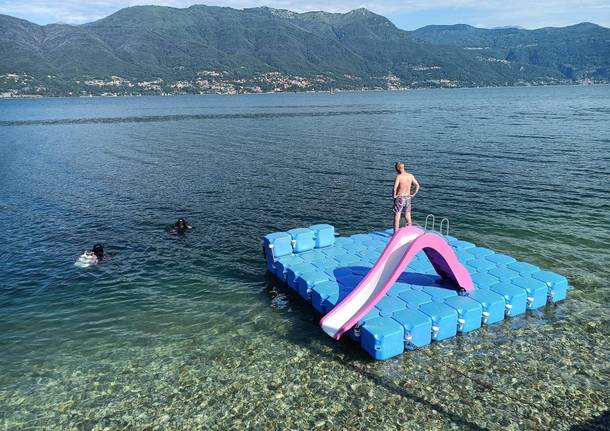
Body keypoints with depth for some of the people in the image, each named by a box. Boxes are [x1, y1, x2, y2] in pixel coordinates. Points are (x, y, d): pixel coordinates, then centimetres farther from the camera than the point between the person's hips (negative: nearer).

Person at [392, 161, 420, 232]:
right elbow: (417, 186, 0)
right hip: (408, 198, 5)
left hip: (399, 198, -5)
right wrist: (413, 194, 7)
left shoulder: (399, 176, -18)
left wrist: (394, 195, -11)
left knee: (397, 216, 4)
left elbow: (394, 188, -27)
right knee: (408, 216, 14)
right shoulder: (411, 176, -2)